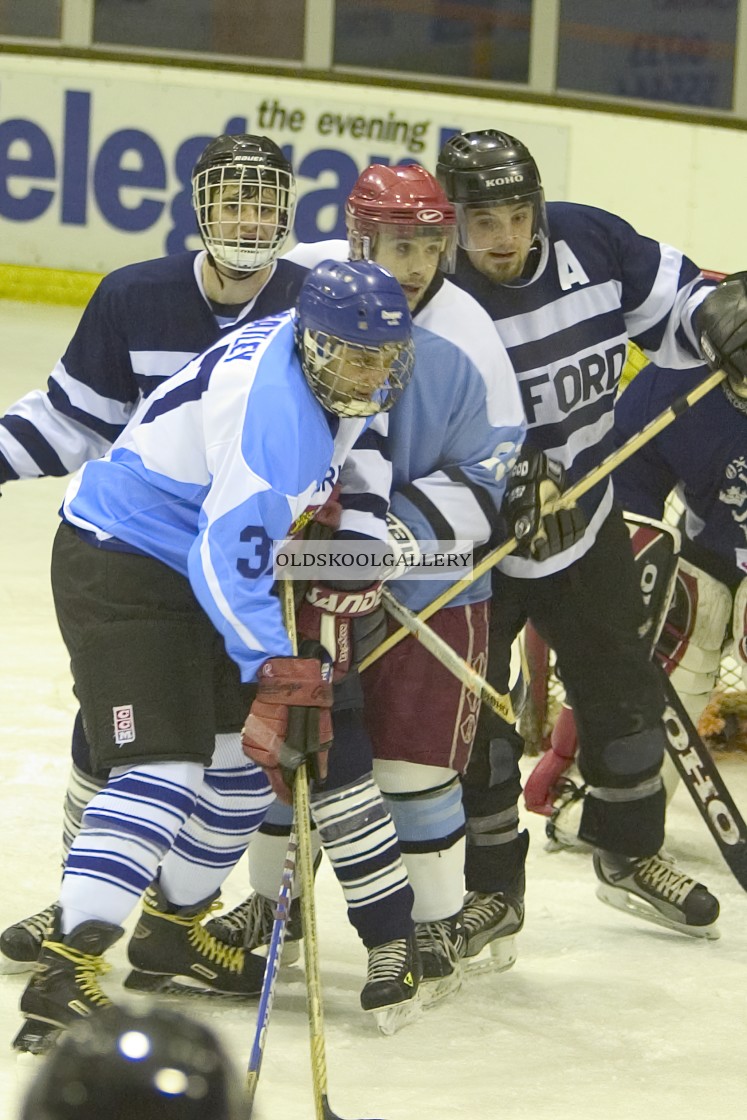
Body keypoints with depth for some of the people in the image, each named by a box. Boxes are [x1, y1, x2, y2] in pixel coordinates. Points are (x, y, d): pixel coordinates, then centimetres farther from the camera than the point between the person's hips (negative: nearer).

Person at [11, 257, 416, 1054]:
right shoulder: (276, 413, -30)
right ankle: (65, 969, -28)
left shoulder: (326, 369, -1)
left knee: (248, 752, 14)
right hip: (118, 567, -10)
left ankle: (171, 929, 29)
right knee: (164, 765, -21)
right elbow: (227, 558, -31)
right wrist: (277, 670, -31)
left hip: (188, 560, 10)